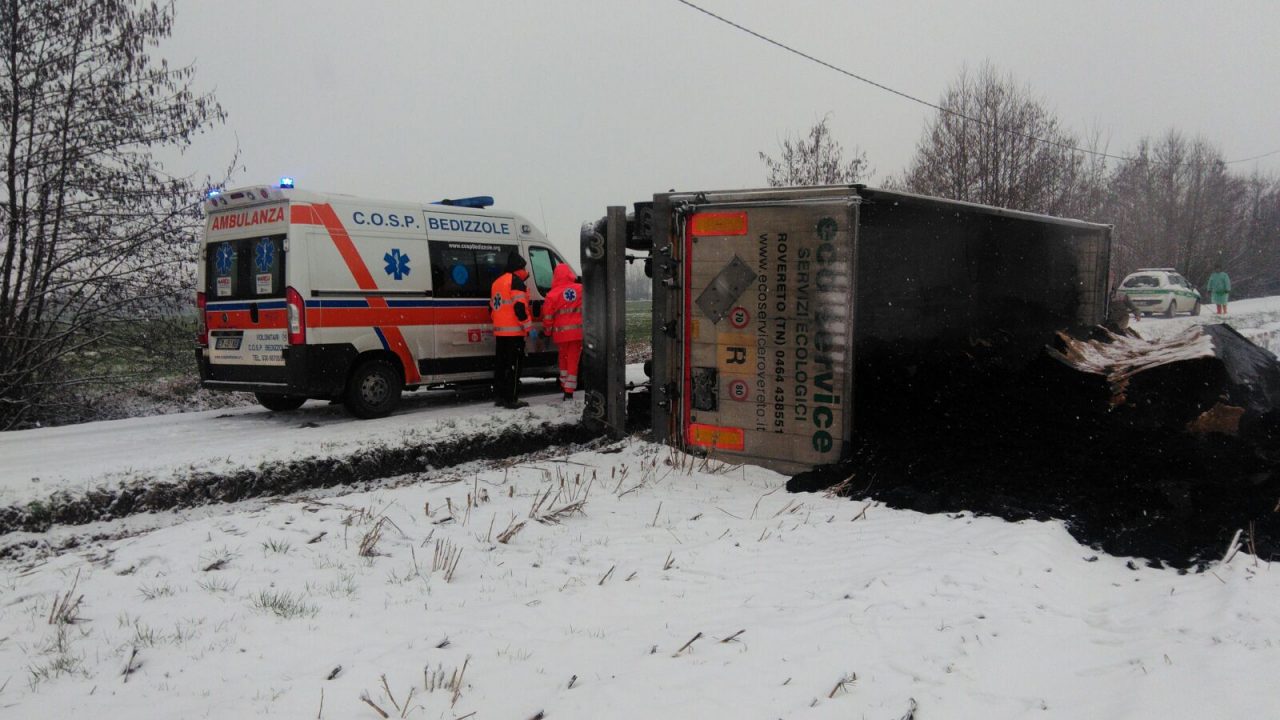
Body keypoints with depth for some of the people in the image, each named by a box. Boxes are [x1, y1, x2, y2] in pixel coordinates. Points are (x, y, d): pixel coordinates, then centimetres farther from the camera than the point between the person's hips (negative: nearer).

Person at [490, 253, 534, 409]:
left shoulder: (497, 282, 17)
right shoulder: (516, 282, -11)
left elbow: (492, 309, 21)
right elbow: (520, 308, -19)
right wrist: (529, 327, -15)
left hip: (499, 332, 9)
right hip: (514, 332, -9)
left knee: (500, 364, 12)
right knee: (514, 364, -7)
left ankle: (499, 397, 16)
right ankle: (511, 399, -8)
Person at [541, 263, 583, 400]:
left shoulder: (553, 295, -8)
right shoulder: (581, 290, 0)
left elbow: (548, 317, -4)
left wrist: (547, 332, 10)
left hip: (561, 332, -1)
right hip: (578, 332, 1)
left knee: (563, 358, 21)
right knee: (573, 360, 6)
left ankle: (564, 385, 23)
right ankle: (569, 390, 3)